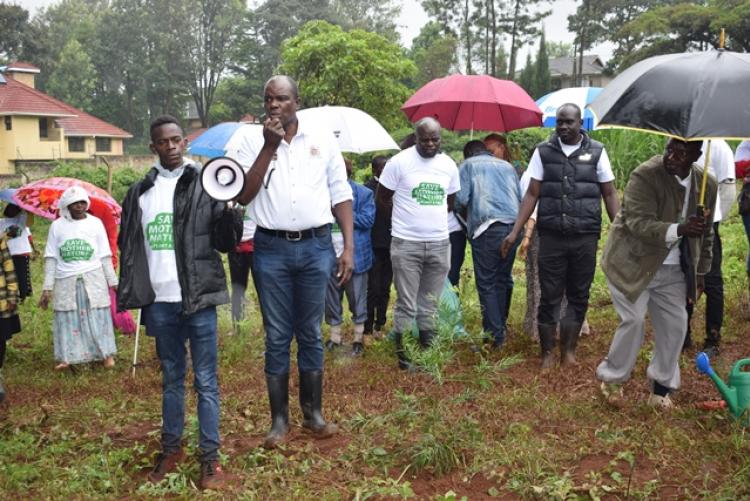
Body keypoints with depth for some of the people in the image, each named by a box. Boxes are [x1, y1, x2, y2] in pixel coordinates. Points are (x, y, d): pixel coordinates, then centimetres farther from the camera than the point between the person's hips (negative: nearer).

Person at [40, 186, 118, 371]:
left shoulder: (95, 223, 3)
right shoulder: (57, 225, 3)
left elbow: (105, 256, 5)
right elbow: (51, 258, 4)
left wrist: (113, 282, 4)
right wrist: (47, 288, 0)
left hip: (92, 279, -1)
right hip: (66, 281, 1)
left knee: (98, 317, 3)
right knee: (67, 319, 6)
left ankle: (106, 353, 13)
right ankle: (67, 357, 17)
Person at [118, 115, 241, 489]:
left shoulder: (205, 185, -2)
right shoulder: (140, 192, 8)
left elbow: (227, 241, -5)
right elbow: (129, 247, 12)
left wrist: (229, 209, -25)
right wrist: (132, 296, 7)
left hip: (198, 299, -3)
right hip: (159, 303, 4)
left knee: (205, 381, 4)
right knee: (171, 378, 17)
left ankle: (210, 456, 12)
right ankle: (171, 448, 30)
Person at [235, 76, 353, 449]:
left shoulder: (323, 139, 4)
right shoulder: (254, 141, 3)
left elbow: (340, 194, 6)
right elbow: (244, 195, -9)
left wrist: (348, 246, 0)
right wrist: (269, 146, -14)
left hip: (315, 246, 0)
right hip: (271, 249, 0)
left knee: (310, 334, 10)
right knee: (277, 337, 7)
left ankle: (313, 412, 23)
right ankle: (279, 419, 19)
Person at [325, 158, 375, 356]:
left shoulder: (364, 194, -2)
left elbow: (367, 220, -12)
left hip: (354, 256, -3)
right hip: (330, 256, 4)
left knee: (357, 298, 7)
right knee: (331, 298, 12)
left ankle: (359, 338, 19)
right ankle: (335, 336, 25)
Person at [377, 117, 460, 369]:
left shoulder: (449, 165, 7)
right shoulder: (399, 162, -6)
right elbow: (383, 196, 1)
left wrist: (432, 216, 10)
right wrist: (406, 214, 4)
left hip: (439, 243, 4)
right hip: (406, 244, -4)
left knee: (430, 304, 11)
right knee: (407, 305, 1)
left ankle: (427, 349, 21)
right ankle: (402, 355, 12)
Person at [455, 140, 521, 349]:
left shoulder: (468, 165, 11)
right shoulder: (507, 165, 24)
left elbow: (461, 199, -2)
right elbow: (521, 197, 21)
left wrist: (457, 208, 19)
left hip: (487, 226, -5)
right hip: (513, 225, 5)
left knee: (487, 284, -1)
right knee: (503, 279, 14)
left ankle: (494, 336, -3)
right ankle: (500, 327, 21)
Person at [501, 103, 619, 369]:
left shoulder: (596, 151, 4)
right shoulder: (543, 151, 4)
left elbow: (609, 194, 7)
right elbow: (532, 194, 4)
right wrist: (515, 231, -2)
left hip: (585, 237, 1)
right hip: (551, 236, 0)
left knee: (579, 296, 8)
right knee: (550, 296, 4)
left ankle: (569, 349, 22)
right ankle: (547, 353, 16)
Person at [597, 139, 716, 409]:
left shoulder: (707, 185, -1)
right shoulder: (645, 175, -20)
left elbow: (705, 233, 12)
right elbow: (638, 223, -28)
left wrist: (701, 271, 14)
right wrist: (678, 229, -43)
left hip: (672, 269, 6)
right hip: (633, 263, -5)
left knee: (675, 325, 5)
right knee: (634, 320, -10)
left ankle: (662, 385, 24)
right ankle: (612, 378, 13)